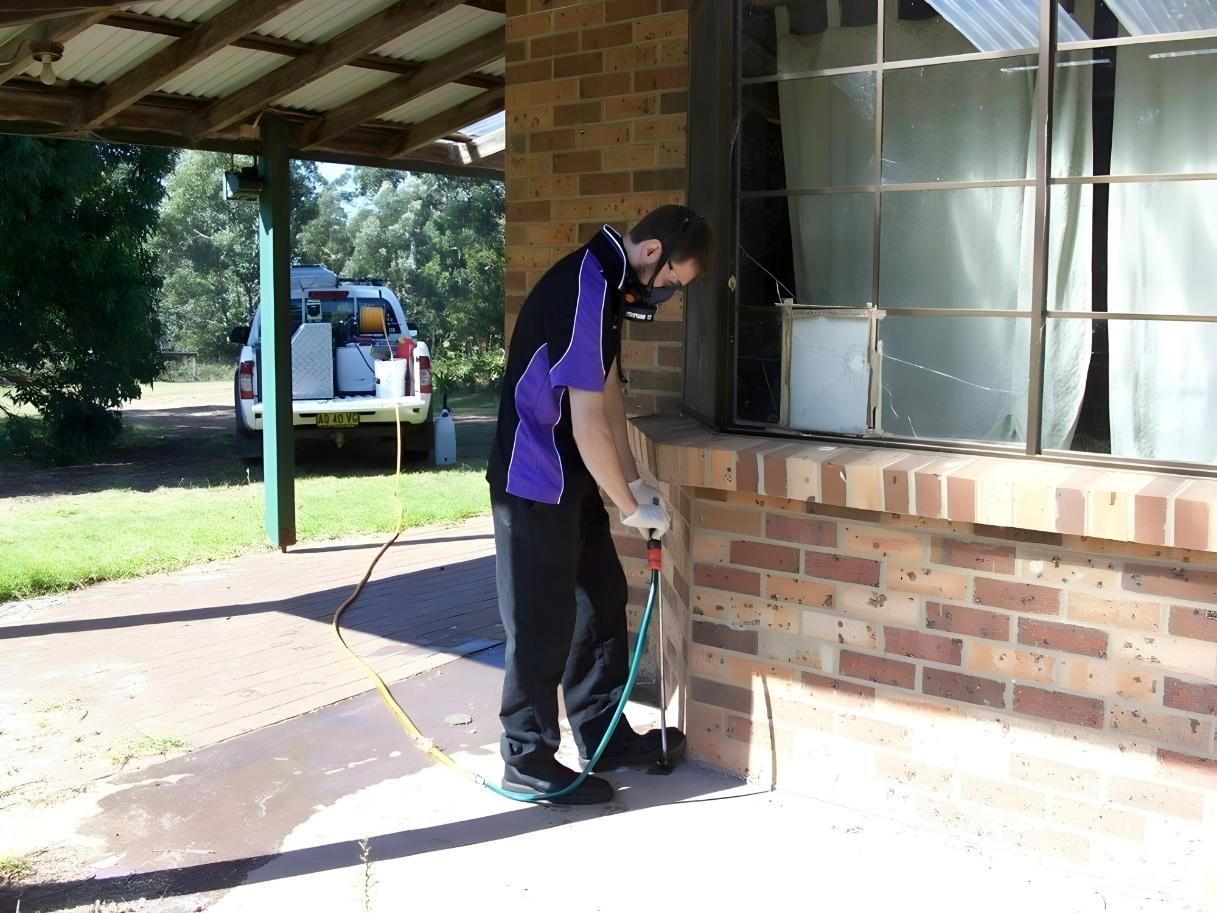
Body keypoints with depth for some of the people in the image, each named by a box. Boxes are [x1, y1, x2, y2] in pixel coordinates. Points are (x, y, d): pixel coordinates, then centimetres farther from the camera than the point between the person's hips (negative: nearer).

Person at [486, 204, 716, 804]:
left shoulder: (605, 282, 8)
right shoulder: (585, 291, -23)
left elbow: (607, 390, 13)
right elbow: (588, 425, -24)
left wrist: (634, 482, 11)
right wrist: (632, 507, -13)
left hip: (569, 479, 10)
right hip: (536, 482, -10)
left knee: (603, 599, 16)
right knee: (543, 624, 0)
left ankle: (606, 738, 28)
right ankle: (528, 761, 15)